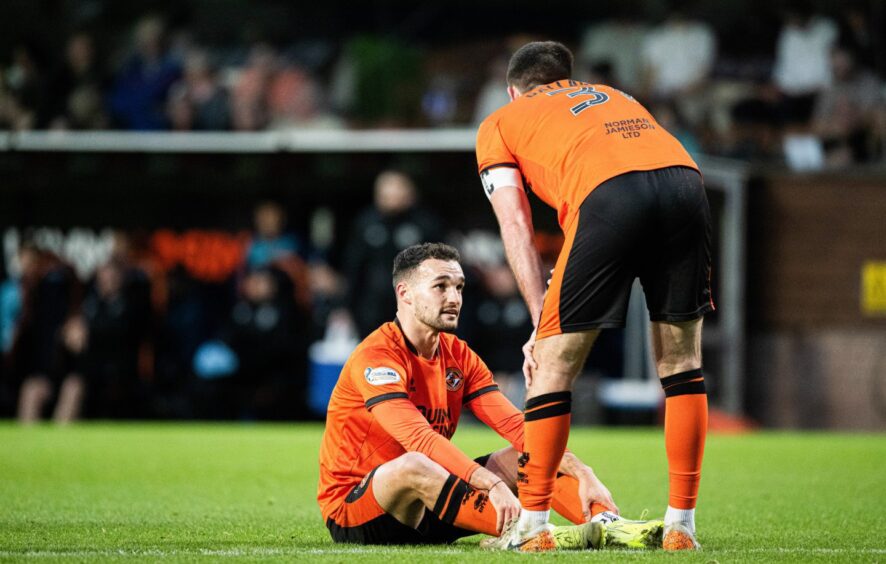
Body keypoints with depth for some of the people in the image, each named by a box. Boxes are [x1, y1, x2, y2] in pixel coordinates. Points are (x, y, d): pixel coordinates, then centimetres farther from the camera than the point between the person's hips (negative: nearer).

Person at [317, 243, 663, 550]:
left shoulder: (459, 356, 7)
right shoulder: (377, 357, -17)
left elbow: (515, 425, -1)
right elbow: (419, 438, -31)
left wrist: (582, 474, -16)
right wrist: (492, 485, -43)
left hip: (425, 511, 8)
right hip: (352, 514, -8)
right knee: (413, 466, -38)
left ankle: (606, 524, -27)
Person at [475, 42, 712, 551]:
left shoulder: (500, 124, 29)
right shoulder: (614, 97, 41)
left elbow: (516, 228, 18)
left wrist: (542, 323, 14)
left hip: (608, 196, -4)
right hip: (684, 178, 4)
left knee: (554, 364, 10)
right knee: (683, 361, 16)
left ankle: (533, 525, 15)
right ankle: (682, 524, 17)